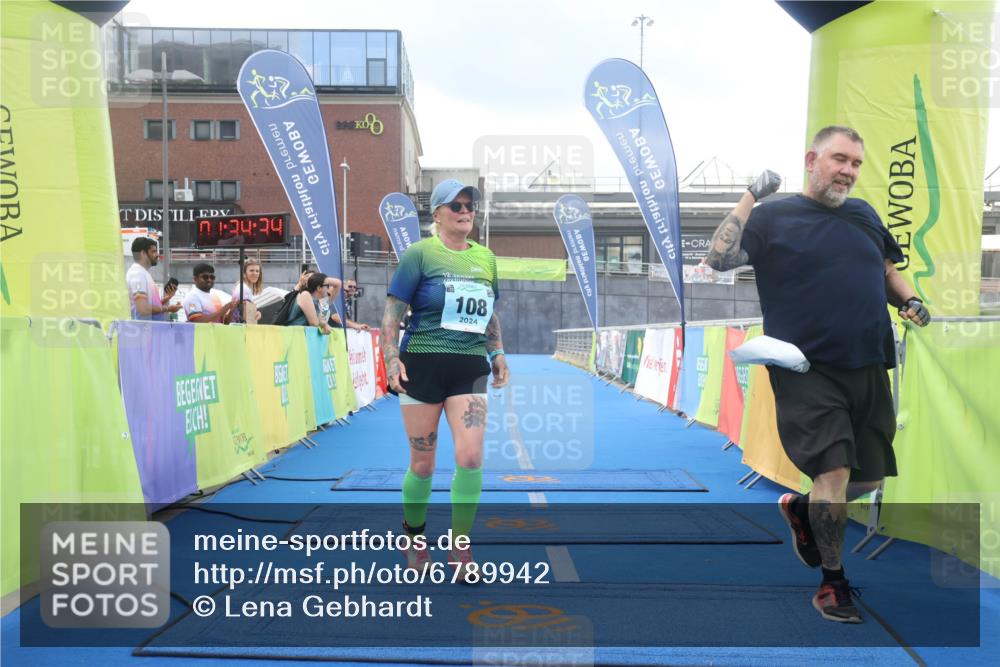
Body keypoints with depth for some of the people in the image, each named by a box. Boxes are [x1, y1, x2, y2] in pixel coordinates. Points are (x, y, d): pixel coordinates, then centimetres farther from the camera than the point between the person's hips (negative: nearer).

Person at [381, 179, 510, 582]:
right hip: (422, 365, -3)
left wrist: (497, 354, 14)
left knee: (470, 458, -11)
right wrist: (391, 358, -12)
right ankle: (414, 538, 30)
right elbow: (393, 311, -3)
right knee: (422, 465, 4)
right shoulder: (420, 253, -1)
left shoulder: (485, 257, 14)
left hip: (469, 368, 3)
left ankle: (460, 549, 6)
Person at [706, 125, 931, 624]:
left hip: (869, 369, 6)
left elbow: (886, 269, 27)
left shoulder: (863, 213, 14)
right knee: (835, 471, -12)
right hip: (808, 372, -6)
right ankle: (832, 583, 9)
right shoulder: (774, 217, -2)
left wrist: (909, 301, 8)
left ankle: (801, 509, 39)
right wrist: (751, 196, -14)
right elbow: (719, 259, -14)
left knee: (869, 479, 10)